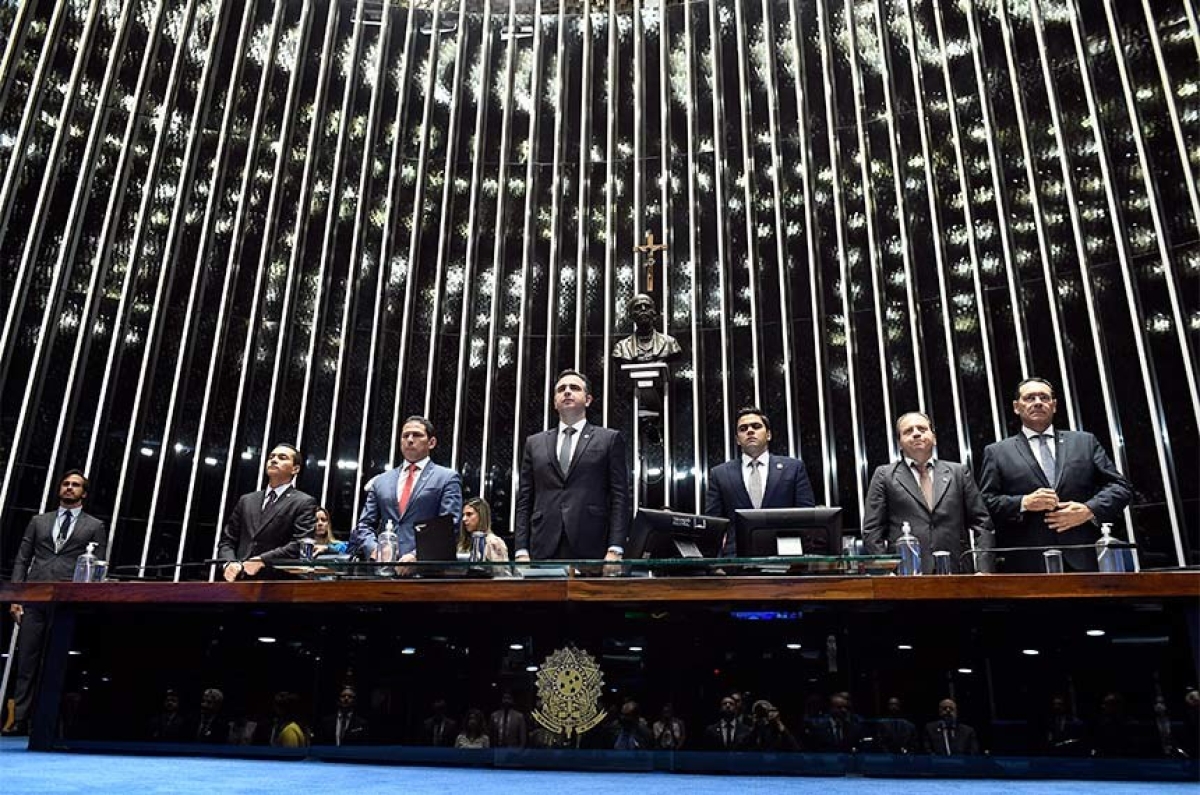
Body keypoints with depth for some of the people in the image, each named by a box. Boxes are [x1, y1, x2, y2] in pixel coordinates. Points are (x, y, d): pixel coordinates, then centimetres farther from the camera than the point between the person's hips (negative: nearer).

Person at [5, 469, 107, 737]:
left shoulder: (95, 527, 10)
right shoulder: (38, 521, 18)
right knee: (26, 662, 1)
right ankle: (20, 720, 5)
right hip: (34, 599, 3)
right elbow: (22, 560, 14)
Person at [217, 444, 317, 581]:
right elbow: (227, 540, 18)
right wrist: (230, 563, -2)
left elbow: (301, 544, -9)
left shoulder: (304, 503, 2)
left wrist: (261, 561, -15)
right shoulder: (247, 500, 20)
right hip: (239, 579, 5)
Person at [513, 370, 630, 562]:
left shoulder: (610, 439, 10)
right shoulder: (535, 443, 18)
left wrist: (615, 550, -8)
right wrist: (522, 551, 2)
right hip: (544, 550, 2)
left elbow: (619, 497, 2)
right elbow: (524, 501, 13)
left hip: (591, 548, -2)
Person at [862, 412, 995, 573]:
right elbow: (872, 531, 4)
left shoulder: (959, 472, 15)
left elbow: (981, 523, 12)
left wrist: (983, 571, 1)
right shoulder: (884, 475, 9)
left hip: (956, 573, 2)